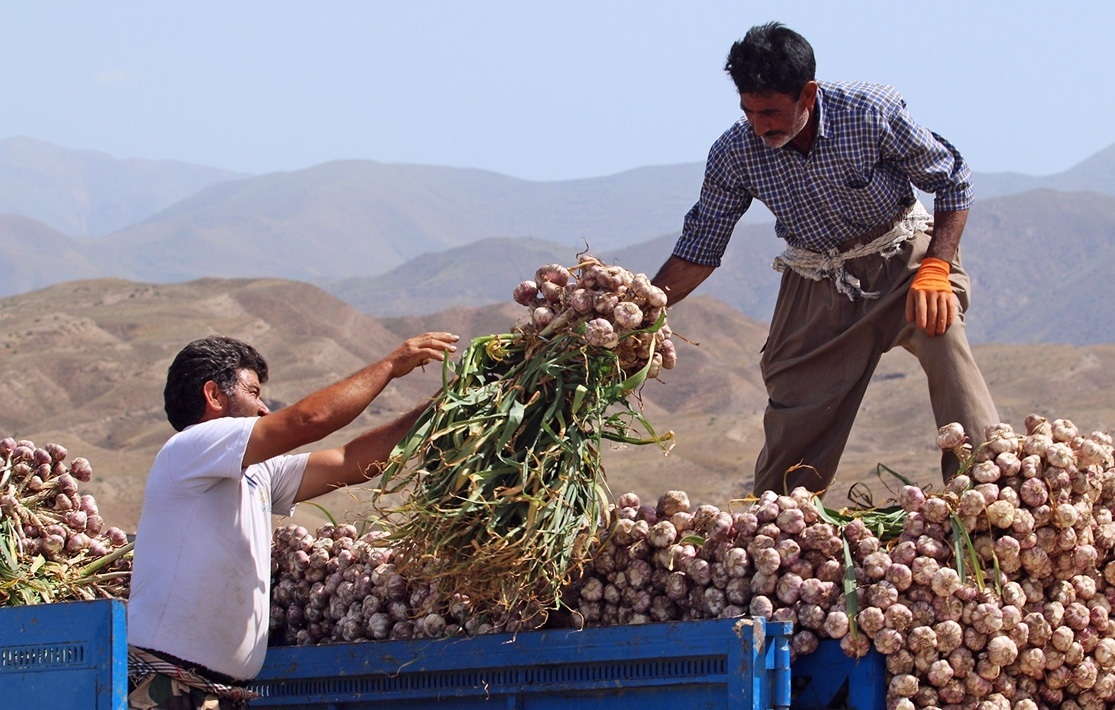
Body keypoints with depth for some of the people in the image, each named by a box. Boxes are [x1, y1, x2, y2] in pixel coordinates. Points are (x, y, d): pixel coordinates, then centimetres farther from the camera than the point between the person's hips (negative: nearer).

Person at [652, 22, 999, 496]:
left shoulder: (872, 114, -23)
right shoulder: (734, 154, -15)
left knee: (941, 334, -32)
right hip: (817, 277, 3)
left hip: (900, 257, -3)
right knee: (794, 421, -2)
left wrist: (935, 269, -22)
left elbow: (952, 180, -10)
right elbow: (698, 251, -3)